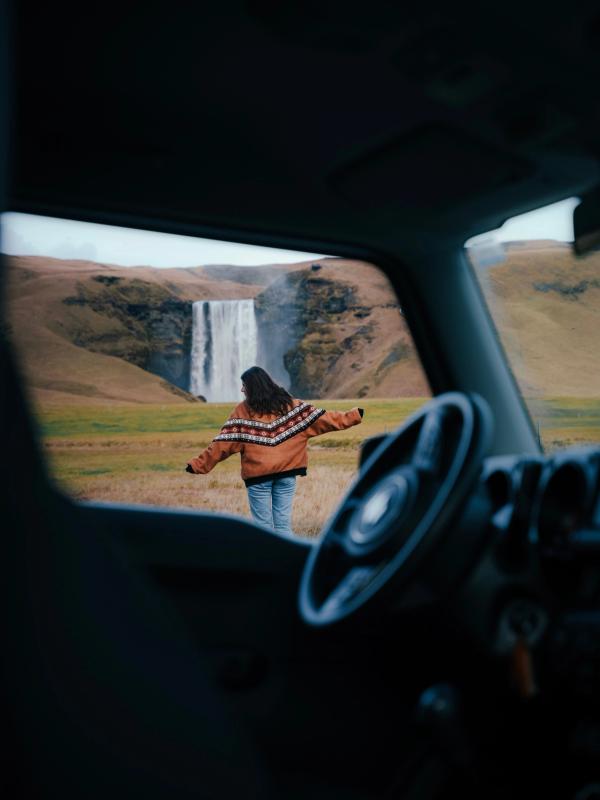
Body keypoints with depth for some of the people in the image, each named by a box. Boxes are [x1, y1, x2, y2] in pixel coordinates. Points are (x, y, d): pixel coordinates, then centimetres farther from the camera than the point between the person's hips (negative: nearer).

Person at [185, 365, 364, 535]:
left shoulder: (242, 411, -2)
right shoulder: (291, 405, 5)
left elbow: (223, 443, -6)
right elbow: (321, 418, 4)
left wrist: (198, 464, -2)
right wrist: (353, 416, 9)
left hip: (258, 474, -2)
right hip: (287, 472, 3)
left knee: (264, 526, 4)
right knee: (283, 524, 8)